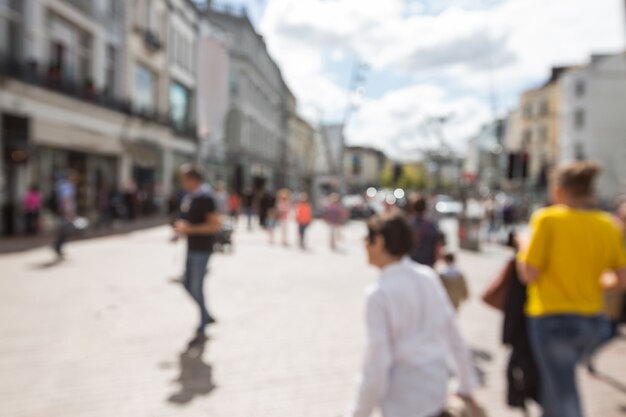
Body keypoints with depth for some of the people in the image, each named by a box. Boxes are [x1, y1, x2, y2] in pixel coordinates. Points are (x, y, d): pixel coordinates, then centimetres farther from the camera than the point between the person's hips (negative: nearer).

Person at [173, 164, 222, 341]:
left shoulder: (205, 199, -17)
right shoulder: (187, 197, 9)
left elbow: (216, 225, -22)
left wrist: (189, 229, -22)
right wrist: (180, 225, 4)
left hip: (202, 250, -9)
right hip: (191, 248, 9)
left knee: (196, 287, -1)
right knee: (187, 284, 15)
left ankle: (203, 326, 17)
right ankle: (207, 316, 31)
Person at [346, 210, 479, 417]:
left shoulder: (379, 294, -20)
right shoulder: (429, 277, -2)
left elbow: (376, 365, -18)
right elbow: (455, 337, 5)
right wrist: (467, 386, 18)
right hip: (438, 391, 6)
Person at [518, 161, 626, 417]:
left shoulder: (547, 219, -13)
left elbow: (529, 274, -14)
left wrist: (523, 248, 4)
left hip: (552, 319, -6)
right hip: (594, 322, 6)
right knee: (555, 377, 28)